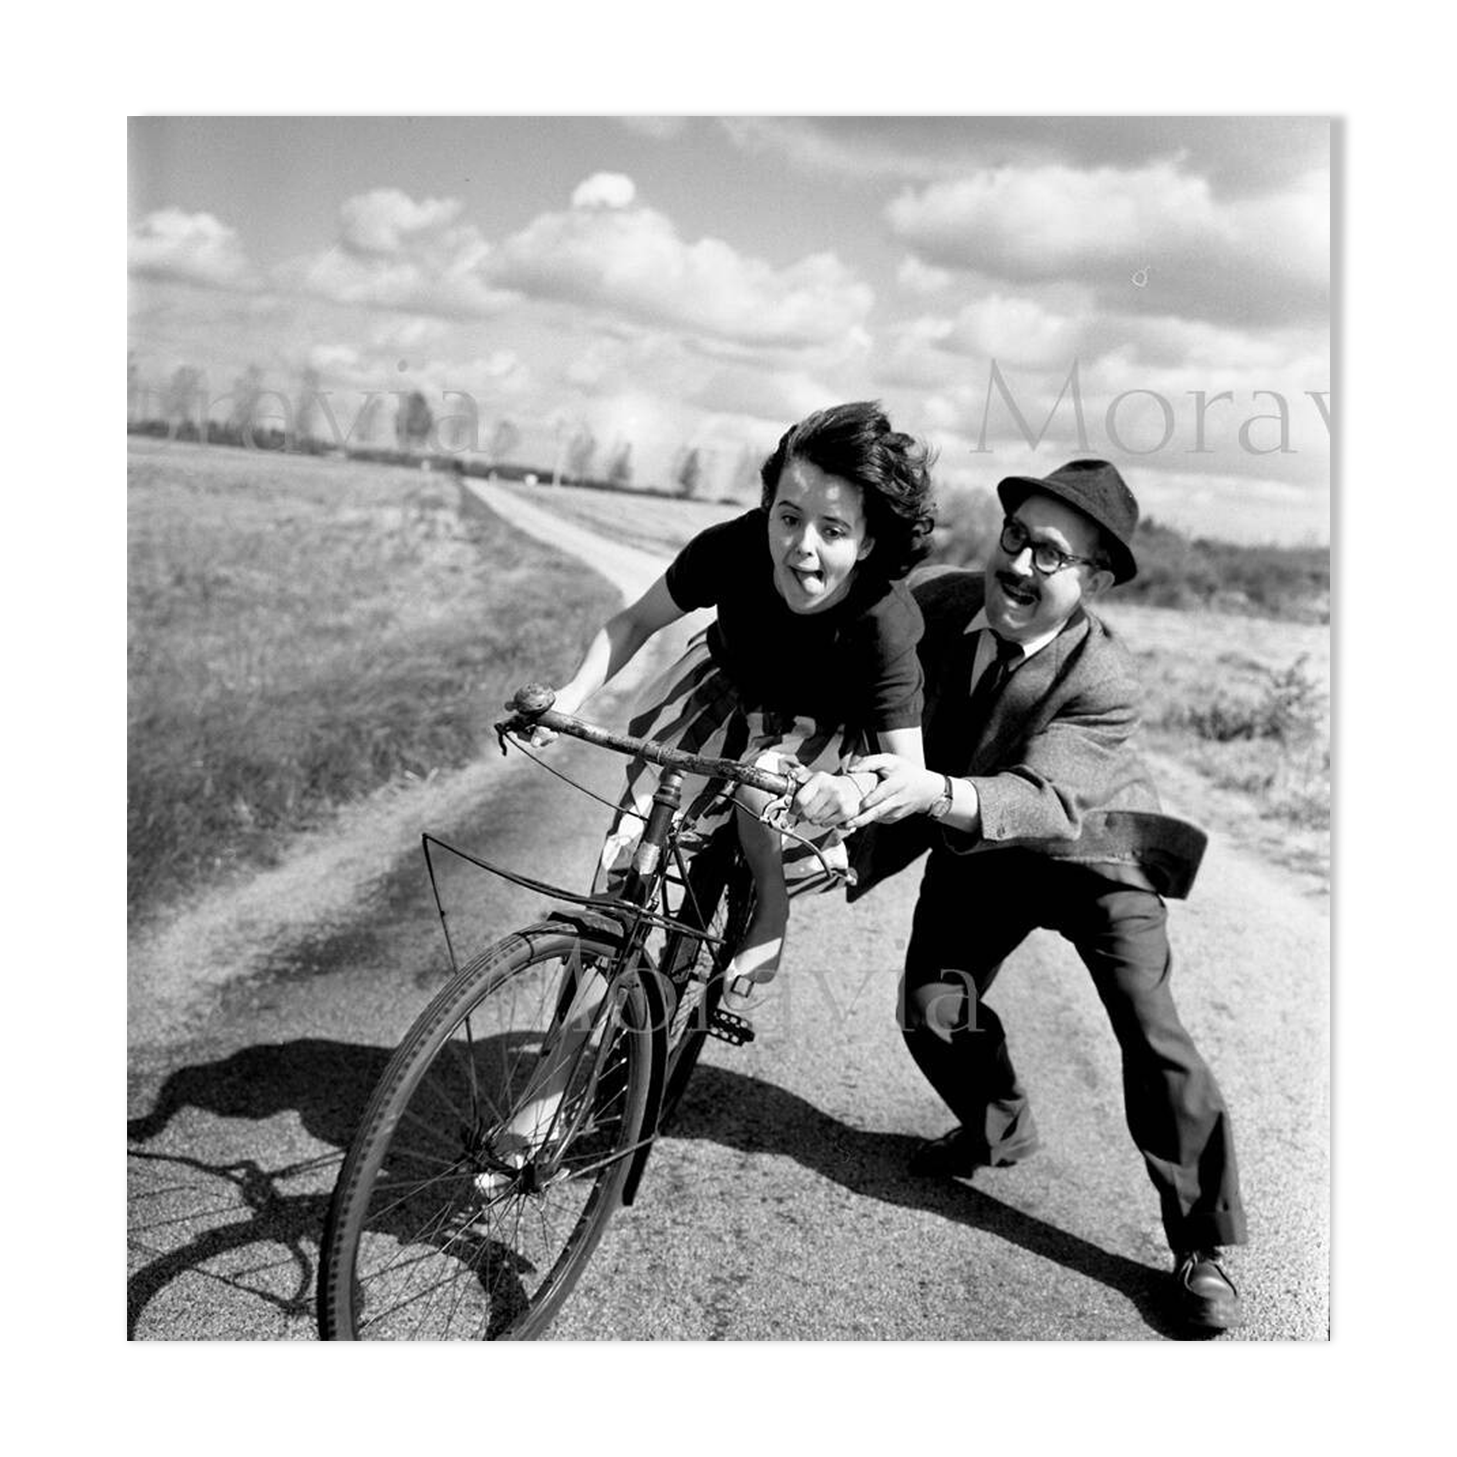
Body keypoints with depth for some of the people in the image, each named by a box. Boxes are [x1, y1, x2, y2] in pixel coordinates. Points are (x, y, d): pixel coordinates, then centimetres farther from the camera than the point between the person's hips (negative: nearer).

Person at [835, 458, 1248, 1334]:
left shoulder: (1106, 684, -31)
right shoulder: (942, 605, -19)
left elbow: (1040, 797, -44)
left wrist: (936, 791, -62)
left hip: (1091, 853, -4)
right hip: (974, 854, 4)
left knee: (1152, 1037, -12)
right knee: (933, 1013, -1)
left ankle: (1203, 1245, 5)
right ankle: (1000, 1128, 32)